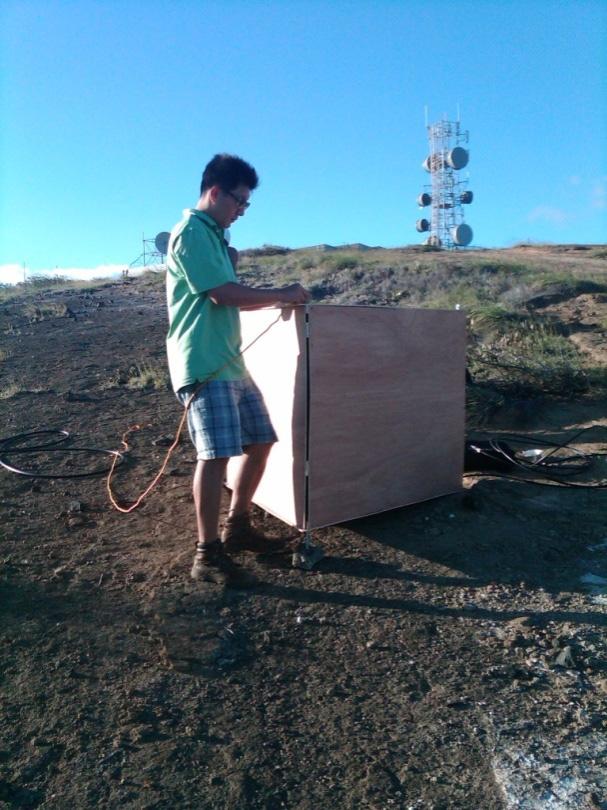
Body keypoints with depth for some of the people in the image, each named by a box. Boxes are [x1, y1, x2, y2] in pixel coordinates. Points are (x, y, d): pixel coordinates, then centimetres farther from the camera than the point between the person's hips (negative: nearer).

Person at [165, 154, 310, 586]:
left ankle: (237, 526, 24)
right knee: (216, 453, -13)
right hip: (204, 363, -10)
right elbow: (223, 294, -16)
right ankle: (208, 555, -1)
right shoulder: (192, 232, -7)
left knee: (261, 441, 11)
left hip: (230, 361, 10)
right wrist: (281, 295, -5)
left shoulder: (214, 235, 23)